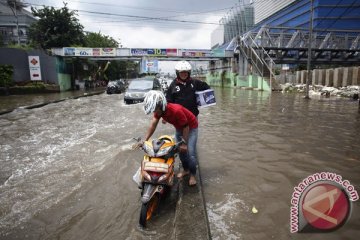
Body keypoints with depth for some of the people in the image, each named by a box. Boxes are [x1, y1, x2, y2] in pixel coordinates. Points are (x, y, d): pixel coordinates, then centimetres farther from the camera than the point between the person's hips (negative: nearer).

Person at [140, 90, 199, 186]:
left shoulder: (176, 110, -40)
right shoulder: (159, 110, -19)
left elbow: (186, 127, -29)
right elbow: (153, 125, -14)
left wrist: (185, 143, -21)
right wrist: (145, 140, -20)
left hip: (191, 127, -7)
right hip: (179, 128, 7)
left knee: (190, 152, -11)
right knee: (180, 150, 11)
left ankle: (193, 174, 7)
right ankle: (185, 169, 31)